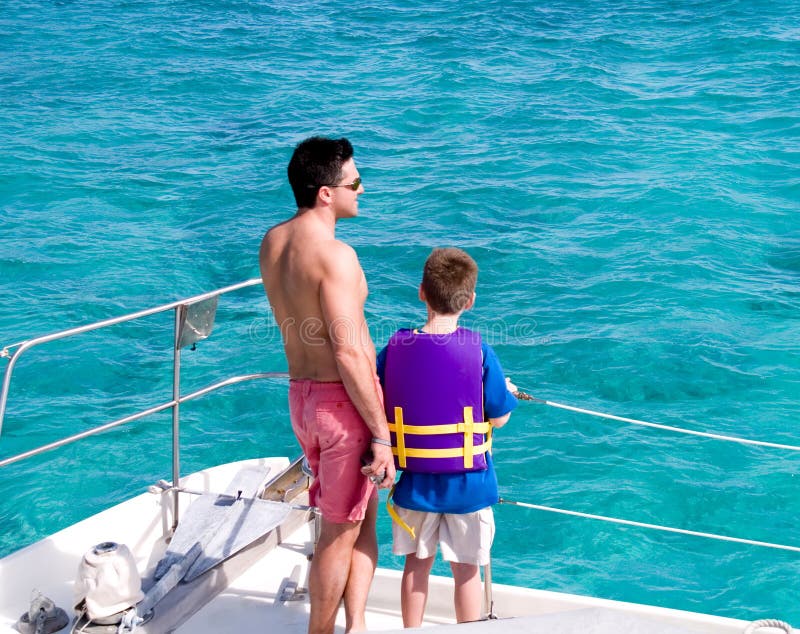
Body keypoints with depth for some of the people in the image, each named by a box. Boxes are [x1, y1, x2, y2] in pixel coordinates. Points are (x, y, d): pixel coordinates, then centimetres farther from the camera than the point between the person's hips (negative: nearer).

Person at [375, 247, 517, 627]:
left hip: (415, 481, 2)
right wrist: (508, 392, 12)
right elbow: (499, 417, -8)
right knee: (466, 568, 11)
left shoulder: (396, 347, -8)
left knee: (416, 564, 18)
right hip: (468, 483, -2)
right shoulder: (478, 351, -15)